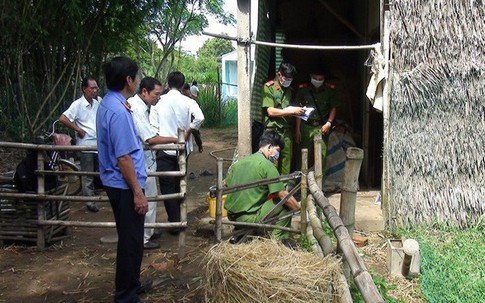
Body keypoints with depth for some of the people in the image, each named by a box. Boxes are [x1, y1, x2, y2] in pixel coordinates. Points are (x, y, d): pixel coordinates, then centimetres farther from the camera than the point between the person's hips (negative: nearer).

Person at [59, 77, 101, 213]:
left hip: (98, 144, 6)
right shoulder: (78, 104, -11)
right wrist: (78, 130, -15)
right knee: (87, 175, 3)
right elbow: (62, 119, -19)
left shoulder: (97, 103, 6)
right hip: (86, 145, -6)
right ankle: (90, 201, 12)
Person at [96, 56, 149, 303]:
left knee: (131, 239, 22)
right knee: (131, 241, 2)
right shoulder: (118, 111, -23)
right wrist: (138, 192, -20)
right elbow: (123, 157, -24)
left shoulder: (108, 104, 8)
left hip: (116, 183, 10)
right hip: (124, 185, -10)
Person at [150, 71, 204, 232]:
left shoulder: (158, 101, -4)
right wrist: (188, 132, -6)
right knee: (179, 185, 16)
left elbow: (153, 126, -5)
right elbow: (199, 117, -20)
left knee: (167, 186, 4)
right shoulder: (188, 102, -4)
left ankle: (174, 223, 3)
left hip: (164, 148, -2)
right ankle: (179, 219, 26)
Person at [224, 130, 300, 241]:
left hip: (231, 215, 8)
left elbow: (227, 184, 17)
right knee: (286, 205, 1)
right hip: (247, 218, -8)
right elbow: (283, 195, -13)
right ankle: (277, 240, 3)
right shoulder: (267, 165, -10)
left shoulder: (241, 161, 11)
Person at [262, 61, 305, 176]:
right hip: (274, 129, -6)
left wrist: (298, 111, 4)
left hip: (287, 130, 6)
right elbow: (270, 111, -12)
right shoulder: (269, 87, -3)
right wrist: (291, 111, -13)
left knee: (287, 158, 5)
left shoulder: (289, 90, 16)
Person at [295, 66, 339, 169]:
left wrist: (329, 123, -3)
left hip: (322, 127, 0)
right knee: (306, 156, -1)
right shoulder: (303, 89, 1)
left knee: (321, 155, -6)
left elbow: (334, 108, 11)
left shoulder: (329, 90, 2)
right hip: (306, 126, 0)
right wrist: (298, 130, 1)